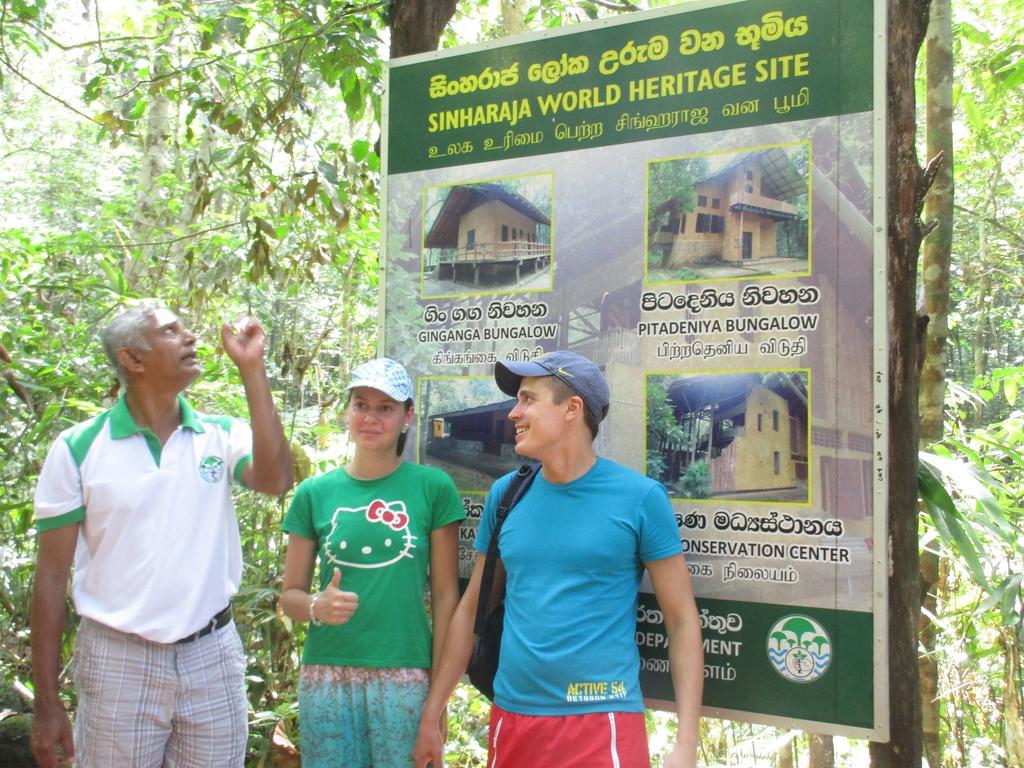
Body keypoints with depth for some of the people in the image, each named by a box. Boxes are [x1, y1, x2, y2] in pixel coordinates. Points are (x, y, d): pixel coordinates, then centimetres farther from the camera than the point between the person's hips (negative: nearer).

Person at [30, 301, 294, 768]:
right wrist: (46, 703, -3)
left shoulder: (221, 436, 1)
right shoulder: (77, 448, -5)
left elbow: (275, 479, -20)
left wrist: (251, 369, -17)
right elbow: (51, 577, -3)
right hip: (119, 661, -2)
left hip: (213, 658, 2)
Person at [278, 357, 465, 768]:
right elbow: (290, 595, 9)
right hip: (326, 675, 2)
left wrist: (439, 688, -3)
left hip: (405, 675, -1)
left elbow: (445, 596, 0)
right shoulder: (314, 493, 4)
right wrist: (317, 607, -13)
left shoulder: (433, 487, -1)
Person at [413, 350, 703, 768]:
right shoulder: (505, 493, 3)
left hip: (603, 722, -4)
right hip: (511, 717, 4)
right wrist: (431, 715, 9)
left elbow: (682, 620, -5)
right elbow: (472, 609, 9)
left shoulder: (640, 497, -7)